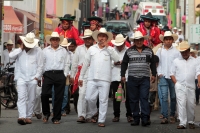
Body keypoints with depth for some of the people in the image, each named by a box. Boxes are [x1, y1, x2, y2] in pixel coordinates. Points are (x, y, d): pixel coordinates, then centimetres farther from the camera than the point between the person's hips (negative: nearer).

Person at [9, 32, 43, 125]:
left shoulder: (38, 50, 4)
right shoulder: (19, 50, 12)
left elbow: (40, 65, 4)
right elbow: (11, 56, -8)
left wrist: (37, 76, -3)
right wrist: (21, 48, -4)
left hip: (33, 79, 0)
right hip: (21, 78, 0)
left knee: (31, 99, 4)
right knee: (21, 98, -12)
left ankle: (28, 117, 12)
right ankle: (22, 117, -20)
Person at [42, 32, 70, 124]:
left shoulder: (63, 51, 11)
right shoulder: (45, 50, 9)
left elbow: (67, 64, 11)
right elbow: (42, 63, 8)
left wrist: (65, 75, 2)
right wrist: (42, 74, 1)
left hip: (60, 75, 1)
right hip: (48, 74, -1)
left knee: (59, 97, 1)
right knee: (44, 94, -12)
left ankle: (56, 118, 9)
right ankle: (46, 113, 10)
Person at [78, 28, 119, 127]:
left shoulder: (110, 49, 6)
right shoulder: (92, 49, 10)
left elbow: (117, 59, -11)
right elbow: (85, 63, 13)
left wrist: (107, 47, -8)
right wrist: (81, 77, 11)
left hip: (104, 79, -2)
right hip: (92, 79, 2)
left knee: (103, 100, 0)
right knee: (89, 98, -1)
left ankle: (101, 120, 6)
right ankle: (92, 114, 24)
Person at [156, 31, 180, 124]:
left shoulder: (176, 51, 3)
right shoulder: (160, 51, 8)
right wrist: (159, 73, -1)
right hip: (163, 76, 0)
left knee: (173, 97, 7)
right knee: (164, 97, -7)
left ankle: (172, 115, 18)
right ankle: (165, 117, -9)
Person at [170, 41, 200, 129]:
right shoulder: (176, 61, 10)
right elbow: (172, 73, 10)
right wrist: (176, 83, -3)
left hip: (191, 86, 1)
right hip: (180, 86, -1)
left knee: (191, 104, 4)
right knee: (181, 104, -10)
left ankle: (191, 122, 19)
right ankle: (182, 123, -11)